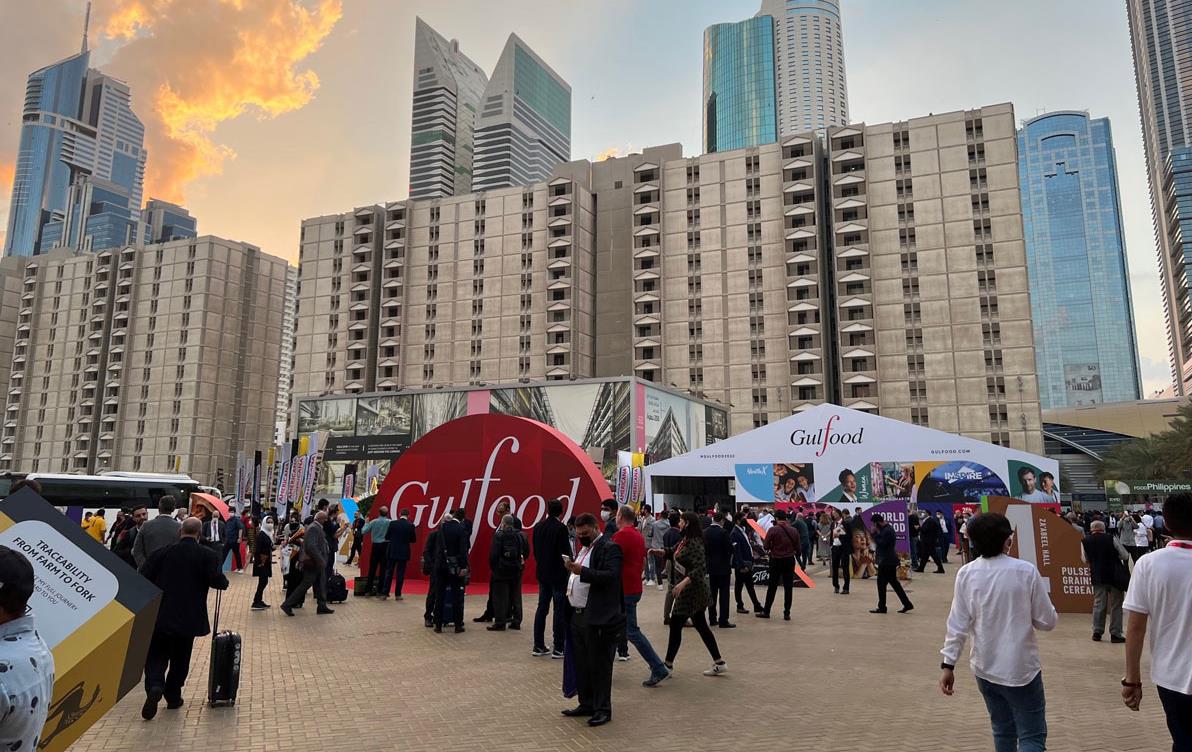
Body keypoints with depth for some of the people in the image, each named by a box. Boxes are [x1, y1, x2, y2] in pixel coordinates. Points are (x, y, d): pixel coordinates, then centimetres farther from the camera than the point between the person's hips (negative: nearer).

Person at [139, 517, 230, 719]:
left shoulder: (162, 552, -1)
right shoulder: (207, 555, -9)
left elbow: (143, 578, -1)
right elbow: (217, 581, -17)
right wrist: (224, 581, 5)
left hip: (159, 617, 1)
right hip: (188, 618, -1)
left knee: (156, 657, 11)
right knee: (180, 659, 16)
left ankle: (155, 687, -13)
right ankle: (173, 696, 22)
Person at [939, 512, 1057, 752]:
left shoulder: (966, 574, -7)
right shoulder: (1026, 571, -13)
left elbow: (958, 625, -6)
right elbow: (1047, 622, -7)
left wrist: (948, 665, 1)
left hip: (985, 668, 3)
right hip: (1021, 669, -3)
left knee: (1003, 732, 21)